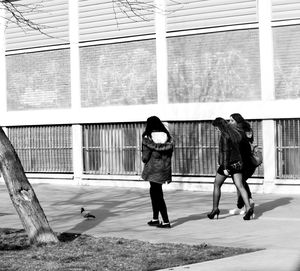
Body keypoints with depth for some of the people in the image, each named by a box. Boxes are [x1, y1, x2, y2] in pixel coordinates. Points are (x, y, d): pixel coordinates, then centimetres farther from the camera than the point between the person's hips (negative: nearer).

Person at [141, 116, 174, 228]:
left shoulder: (147, 138, -12)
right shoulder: (167, 137, 3)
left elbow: (145, 157, -13)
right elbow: (169, 155, 5)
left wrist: (144, 159, 12)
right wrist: (168, 174, 12)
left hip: (153, 169, -6)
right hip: (164, 168, 6)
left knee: (158, 195, 0)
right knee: (153, 191, 22)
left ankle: (166, 222, -2)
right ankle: (155, 218, 27)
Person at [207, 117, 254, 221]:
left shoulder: (224, 135, -15)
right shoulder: (235, 133, 11)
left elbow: (225, 151, -19)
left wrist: (225, 167, -20)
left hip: (227, 164, -7)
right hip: (238, 163, 7)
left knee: (216, 185, 10)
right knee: (240, 186, -1)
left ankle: (215, 209, 13)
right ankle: (248, 208, -16)